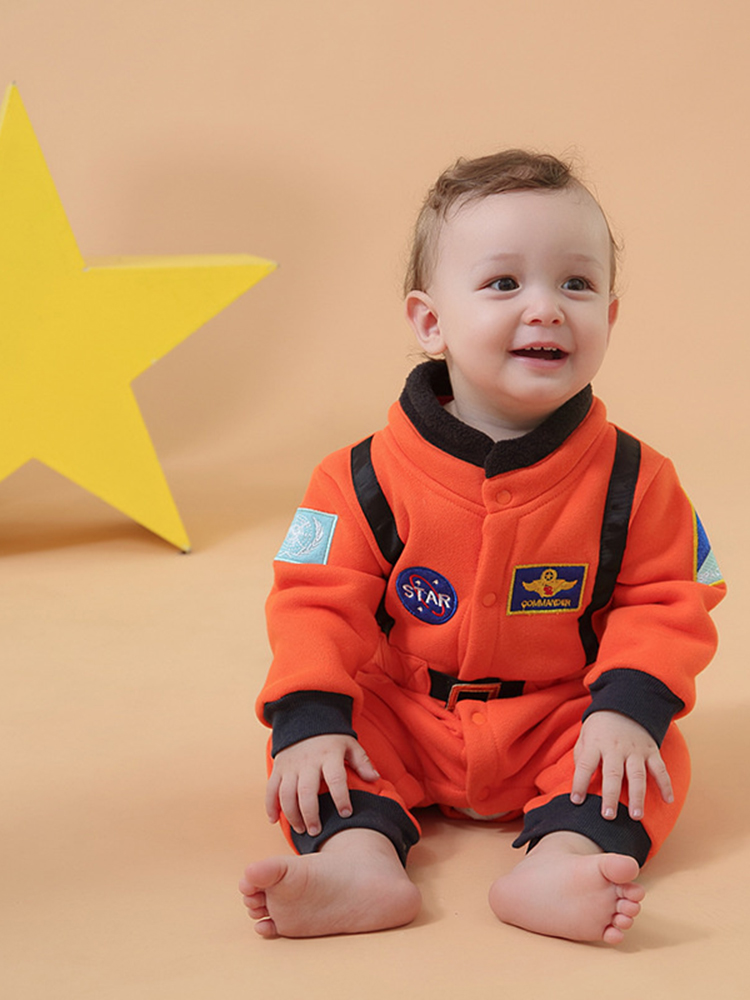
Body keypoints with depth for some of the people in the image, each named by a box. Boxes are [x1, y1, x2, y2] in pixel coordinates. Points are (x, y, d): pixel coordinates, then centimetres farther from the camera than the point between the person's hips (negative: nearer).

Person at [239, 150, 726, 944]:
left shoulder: (631, 478, -8)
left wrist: (628, 707, -22)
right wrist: (309, 720, -23)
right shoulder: (372, 477, -11)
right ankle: (359, 858, -40)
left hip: (560, 724, 0)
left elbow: (665, 602, -5)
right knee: (310, 738, -20)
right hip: (405, 721, 1)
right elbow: (318, 600, -9)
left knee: (649, 758, -25)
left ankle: (559, 863, -46)